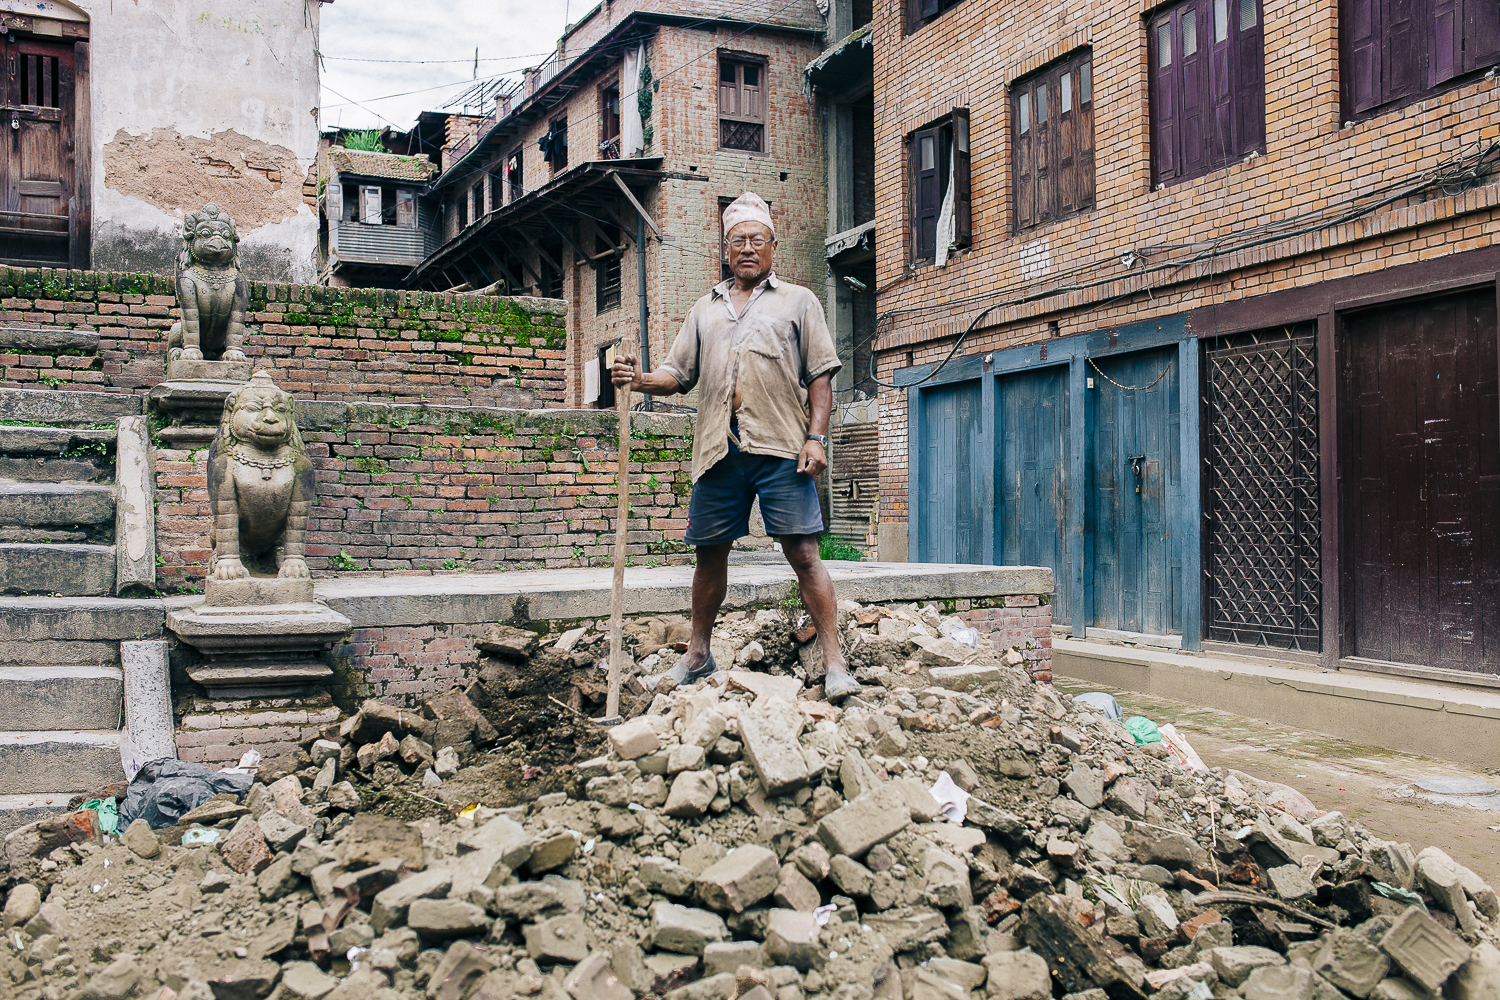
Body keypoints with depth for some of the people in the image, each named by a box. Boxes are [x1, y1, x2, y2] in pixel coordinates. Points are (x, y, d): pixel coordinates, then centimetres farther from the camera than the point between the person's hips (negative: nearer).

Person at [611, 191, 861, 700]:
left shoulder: (798, 301, 12)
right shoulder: (704, 309, 22)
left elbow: (821, 375, 5)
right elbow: (678, 373, 17)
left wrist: (816, 437, -7)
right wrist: (640, 380, -4)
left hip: (781, 449, -3)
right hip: (718, 449, 4)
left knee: (802, 552, -8)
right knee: (710, 553, 9)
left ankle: (834, 662, -4)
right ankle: (698, 654, 24)